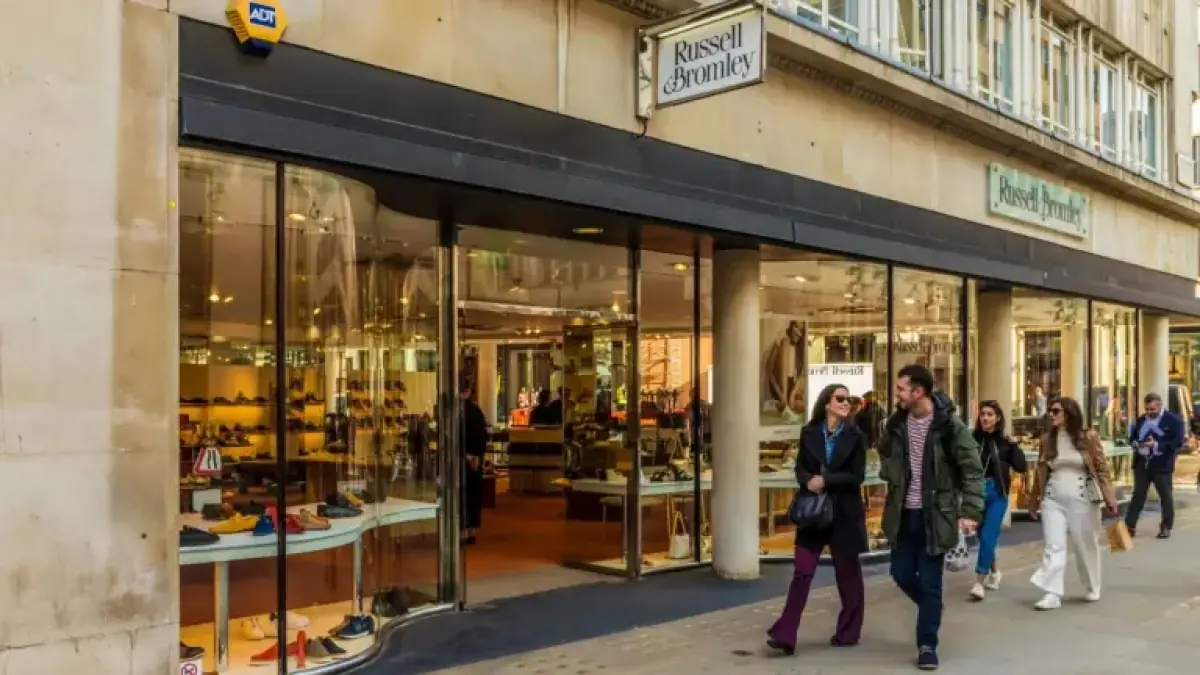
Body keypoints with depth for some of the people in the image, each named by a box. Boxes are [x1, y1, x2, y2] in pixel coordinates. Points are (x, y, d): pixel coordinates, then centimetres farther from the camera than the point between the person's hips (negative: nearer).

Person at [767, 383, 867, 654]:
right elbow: (800, 468, 3)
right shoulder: (809, 433, 3)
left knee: (847, 573, 10)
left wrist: (825, 481, -18)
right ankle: (784, 635, -5)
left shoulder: (856, 436, -2)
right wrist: (808, 481, -18)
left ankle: (848, 631, 25)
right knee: (802, 572, -3)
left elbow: (857, 476, -8)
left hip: (844, 513, -1)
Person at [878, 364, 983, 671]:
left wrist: (970, 511, -18)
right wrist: (890, 473, 0)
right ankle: (931, 609, 39)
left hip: (935, 514, -5)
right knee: (902, 574, 10)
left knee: (929, 582, 0)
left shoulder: (949, 425, -14)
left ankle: (927, 645, 13)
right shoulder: (896, 423, 1)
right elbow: (885, 454, 21)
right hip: (903, 513, 5)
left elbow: (972, 470, -10)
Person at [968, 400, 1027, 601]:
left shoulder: (1004, 442, 1)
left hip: (997, 494, -1)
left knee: (988, 537, -9)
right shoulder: (972, 439, -4)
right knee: (984, 536, 16)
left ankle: (979, 582, -5)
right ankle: (994, 571, 40)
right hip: (976, 492, 1)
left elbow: (1021, 467, -5)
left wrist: (1013, 445, -9)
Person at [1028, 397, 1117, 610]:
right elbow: (1041, 472, 11)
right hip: (1053, 500, 3)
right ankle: (1052, 594, -5)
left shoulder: (1088, 437, -5)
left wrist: (1109, 497, -13)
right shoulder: (1047, 440, 6)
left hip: (1081, 499, -3)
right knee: (1053, 547, -4)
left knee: (1086, 546, 10)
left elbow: (1102, 468, -5)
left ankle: (1093, 588, 30)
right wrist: (1034, 500, 15)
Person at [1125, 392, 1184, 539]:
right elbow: (1132, 436, 19)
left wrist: (1157, 445, -24)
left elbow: (1178, 442, -15)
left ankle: (1166, 527, 19)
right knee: (1138, 495, 5)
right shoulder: (1141, 419, 11)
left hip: (1162, 465, -4)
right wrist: (1135, 443, -6)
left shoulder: (1173, 420, -7)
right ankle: (1129, 526, 5)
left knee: (1166, 497, 8)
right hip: (1142, 463, 4)